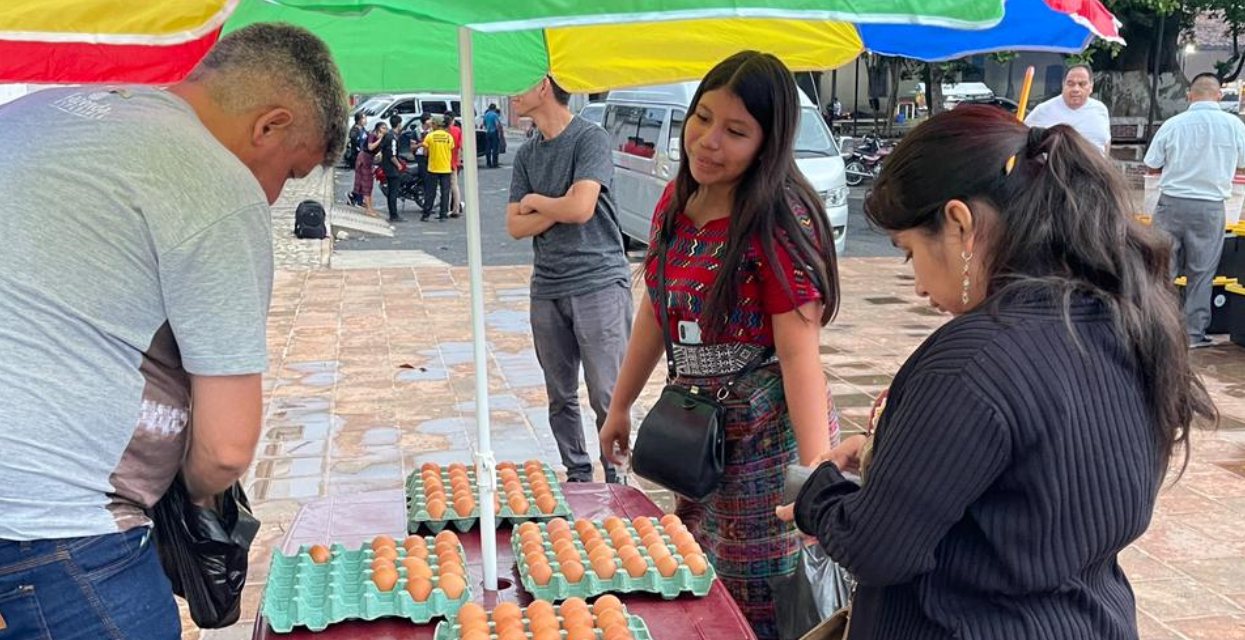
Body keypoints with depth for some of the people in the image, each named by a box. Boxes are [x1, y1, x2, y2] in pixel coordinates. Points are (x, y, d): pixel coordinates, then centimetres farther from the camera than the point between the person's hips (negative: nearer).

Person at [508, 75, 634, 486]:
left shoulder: (591, 138, -6)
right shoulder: (527, 154, 14)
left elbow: (581, 207, -18)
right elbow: (515, 227, 7)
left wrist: (534, 201, 0)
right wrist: (559, 208, -8)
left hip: (598, 282, -6)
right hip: (547, 288, 6)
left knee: (607, 397, -4)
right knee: (561, 398, 11)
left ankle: (617, 481, 8)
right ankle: (577, 477, 23)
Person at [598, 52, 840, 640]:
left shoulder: (782, 222, -20)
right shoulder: (677, 200, 3)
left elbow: (800, 351, -24)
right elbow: (655, 310, 13)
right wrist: (620, 405, 18)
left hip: (768, 435, -7)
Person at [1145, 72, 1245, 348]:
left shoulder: (1173, 125, -6)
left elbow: (1152, 167, 1)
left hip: (1172, 203, 0)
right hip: (1210, 207, 0)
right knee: (1201, 273, 9)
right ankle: (1194, 333, 13)